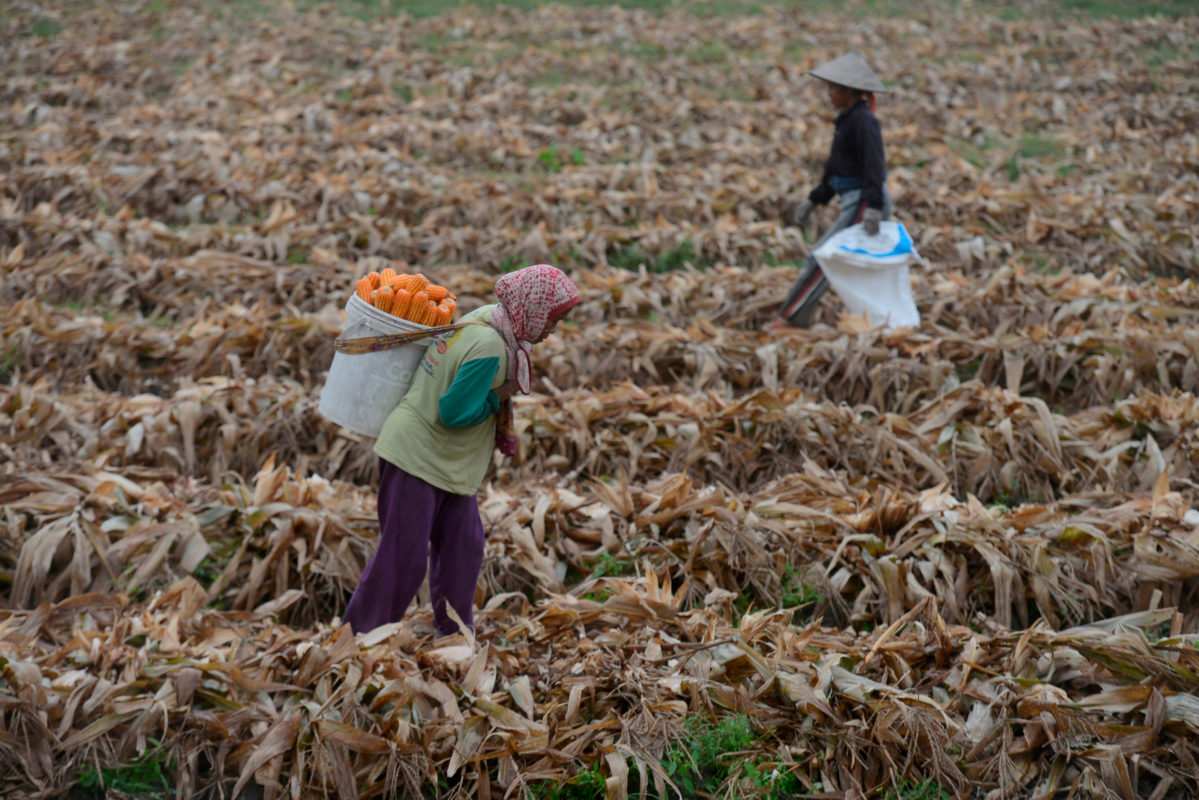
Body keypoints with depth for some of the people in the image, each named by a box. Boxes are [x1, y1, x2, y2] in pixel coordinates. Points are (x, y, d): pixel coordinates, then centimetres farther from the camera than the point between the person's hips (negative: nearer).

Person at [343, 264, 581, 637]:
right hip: (416, 455, -10)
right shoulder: (490, 347, -28)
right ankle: (358, 636, 9)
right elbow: (455, 412, -26)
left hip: (450, 464, 10)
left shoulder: (488, 318, 2)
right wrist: (500, 396, -15)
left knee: (463, 548, 12)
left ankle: (453, 634, 23)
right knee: (404, 555, -3)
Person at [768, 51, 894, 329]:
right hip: (855, 201, 10)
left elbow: (873, 166, -23)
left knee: (822, 258, -7)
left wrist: (872, 209, -30)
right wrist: (812, 201, 24)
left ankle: (791, 317, -2)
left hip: (863, 202, -10)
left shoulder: (863, 121, -15)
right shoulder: (848, 119, 15)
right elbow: (835, 169, 22)